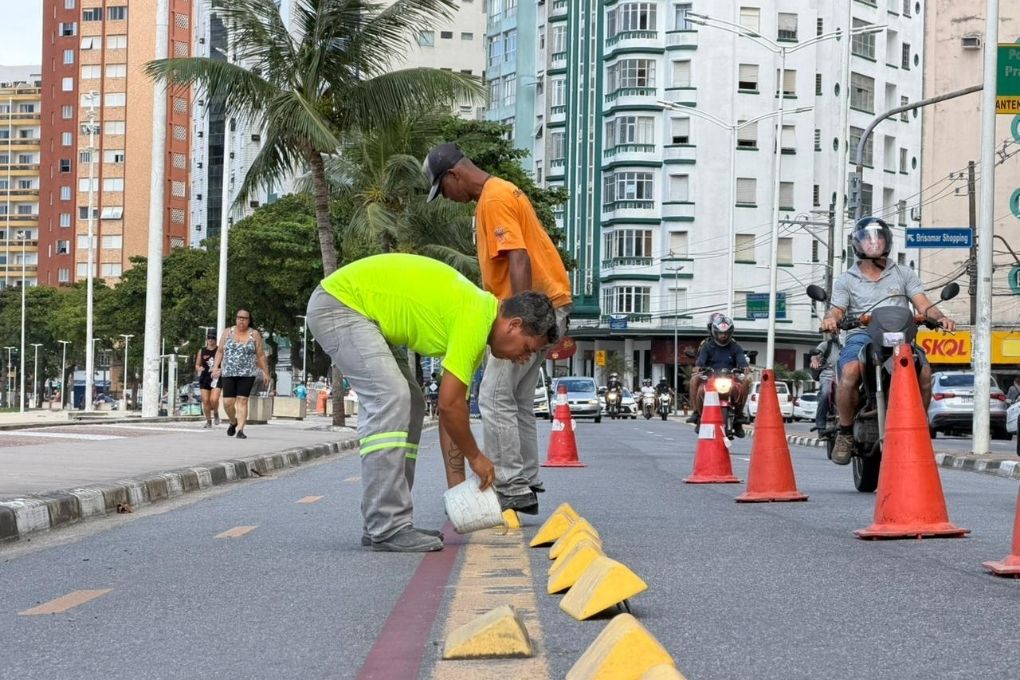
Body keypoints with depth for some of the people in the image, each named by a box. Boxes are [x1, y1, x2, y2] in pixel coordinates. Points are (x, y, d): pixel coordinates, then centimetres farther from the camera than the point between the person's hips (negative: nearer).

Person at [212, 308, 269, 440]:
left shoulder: (255, 335, 4)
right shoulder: (227, 332, 9)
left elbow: (261, 355, 5)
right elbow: (220, 351, 11)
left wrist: (265, 372, 1)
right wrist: (216, 366, -1)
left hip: (247, 374, -2)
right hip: (228, 373, 2)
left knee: (242, 401, -9)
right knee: (227, 402, -4)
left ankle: (240, 429, -10)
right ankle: (233, 422, 23)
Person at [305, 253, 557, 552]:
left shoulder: (479, 313, 8)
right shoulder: (475, 320, -22)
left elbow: (451, 405, 13)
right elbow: (449, 405, -21)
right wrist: (475, 457, -5)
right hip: (338, 303, -11)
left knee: (408, 405, 9)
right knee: (390, 398, -21)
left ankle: (387, 523, 9)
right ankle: (386, 528, -20)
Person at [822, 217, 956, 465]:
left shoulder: (904, 274, 22)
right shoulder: (847, 280, 20)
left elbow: (923, 305, 10)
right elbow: (837, 310, 7)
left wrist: (939, 317, -12)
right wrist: (831, 319, -18)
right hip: (861, 335, -1)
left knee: (925, 372, -29)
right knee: (850, 371, -36)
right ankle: (846, 432, -18)